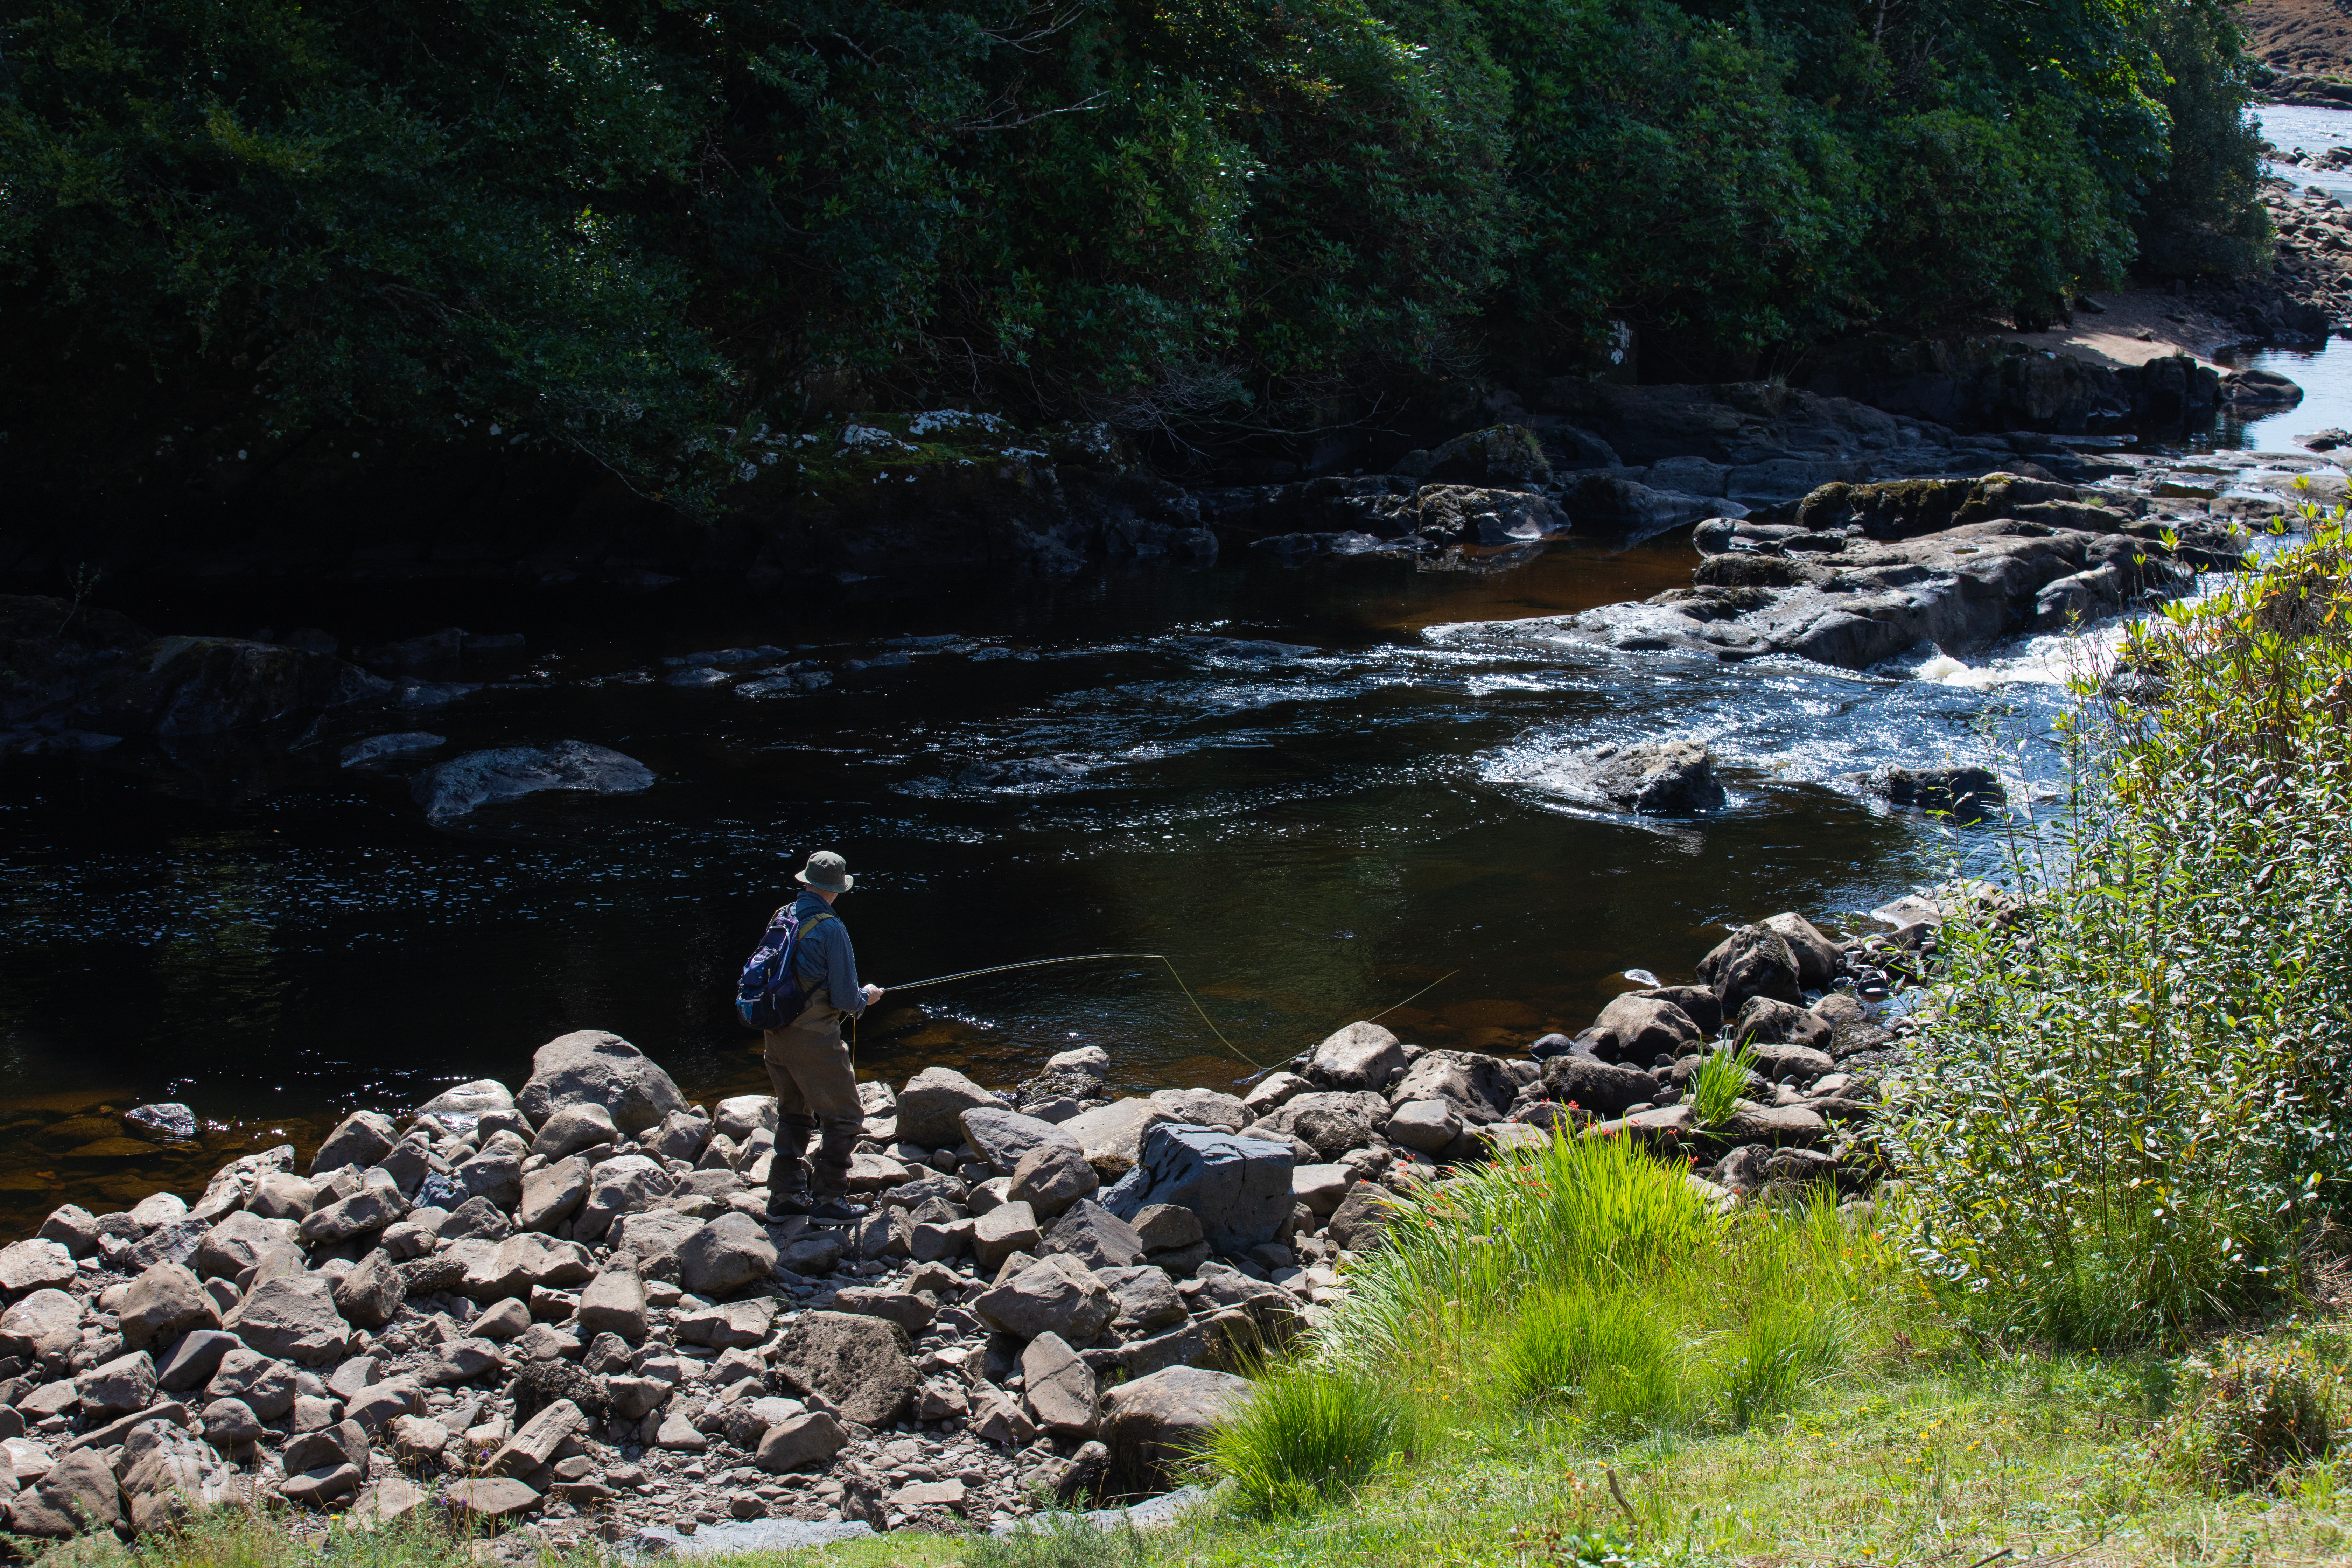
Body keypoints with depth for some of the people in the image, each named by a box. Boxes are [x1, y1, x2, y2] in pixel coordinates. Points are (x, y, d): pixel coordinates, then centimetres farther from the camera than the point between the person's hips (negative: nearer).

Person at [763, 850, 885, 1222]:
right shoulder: (830, 929, -16)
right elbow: (845, 999, -16)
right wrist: (867, 997, 8)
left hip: (777, 1034, 7)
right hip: (814, 1038, -7)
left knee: (793, 1114, 20)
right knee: (843, 1117, 4)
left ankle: (786, 1195, 21)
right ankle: (827, 1198, 3)